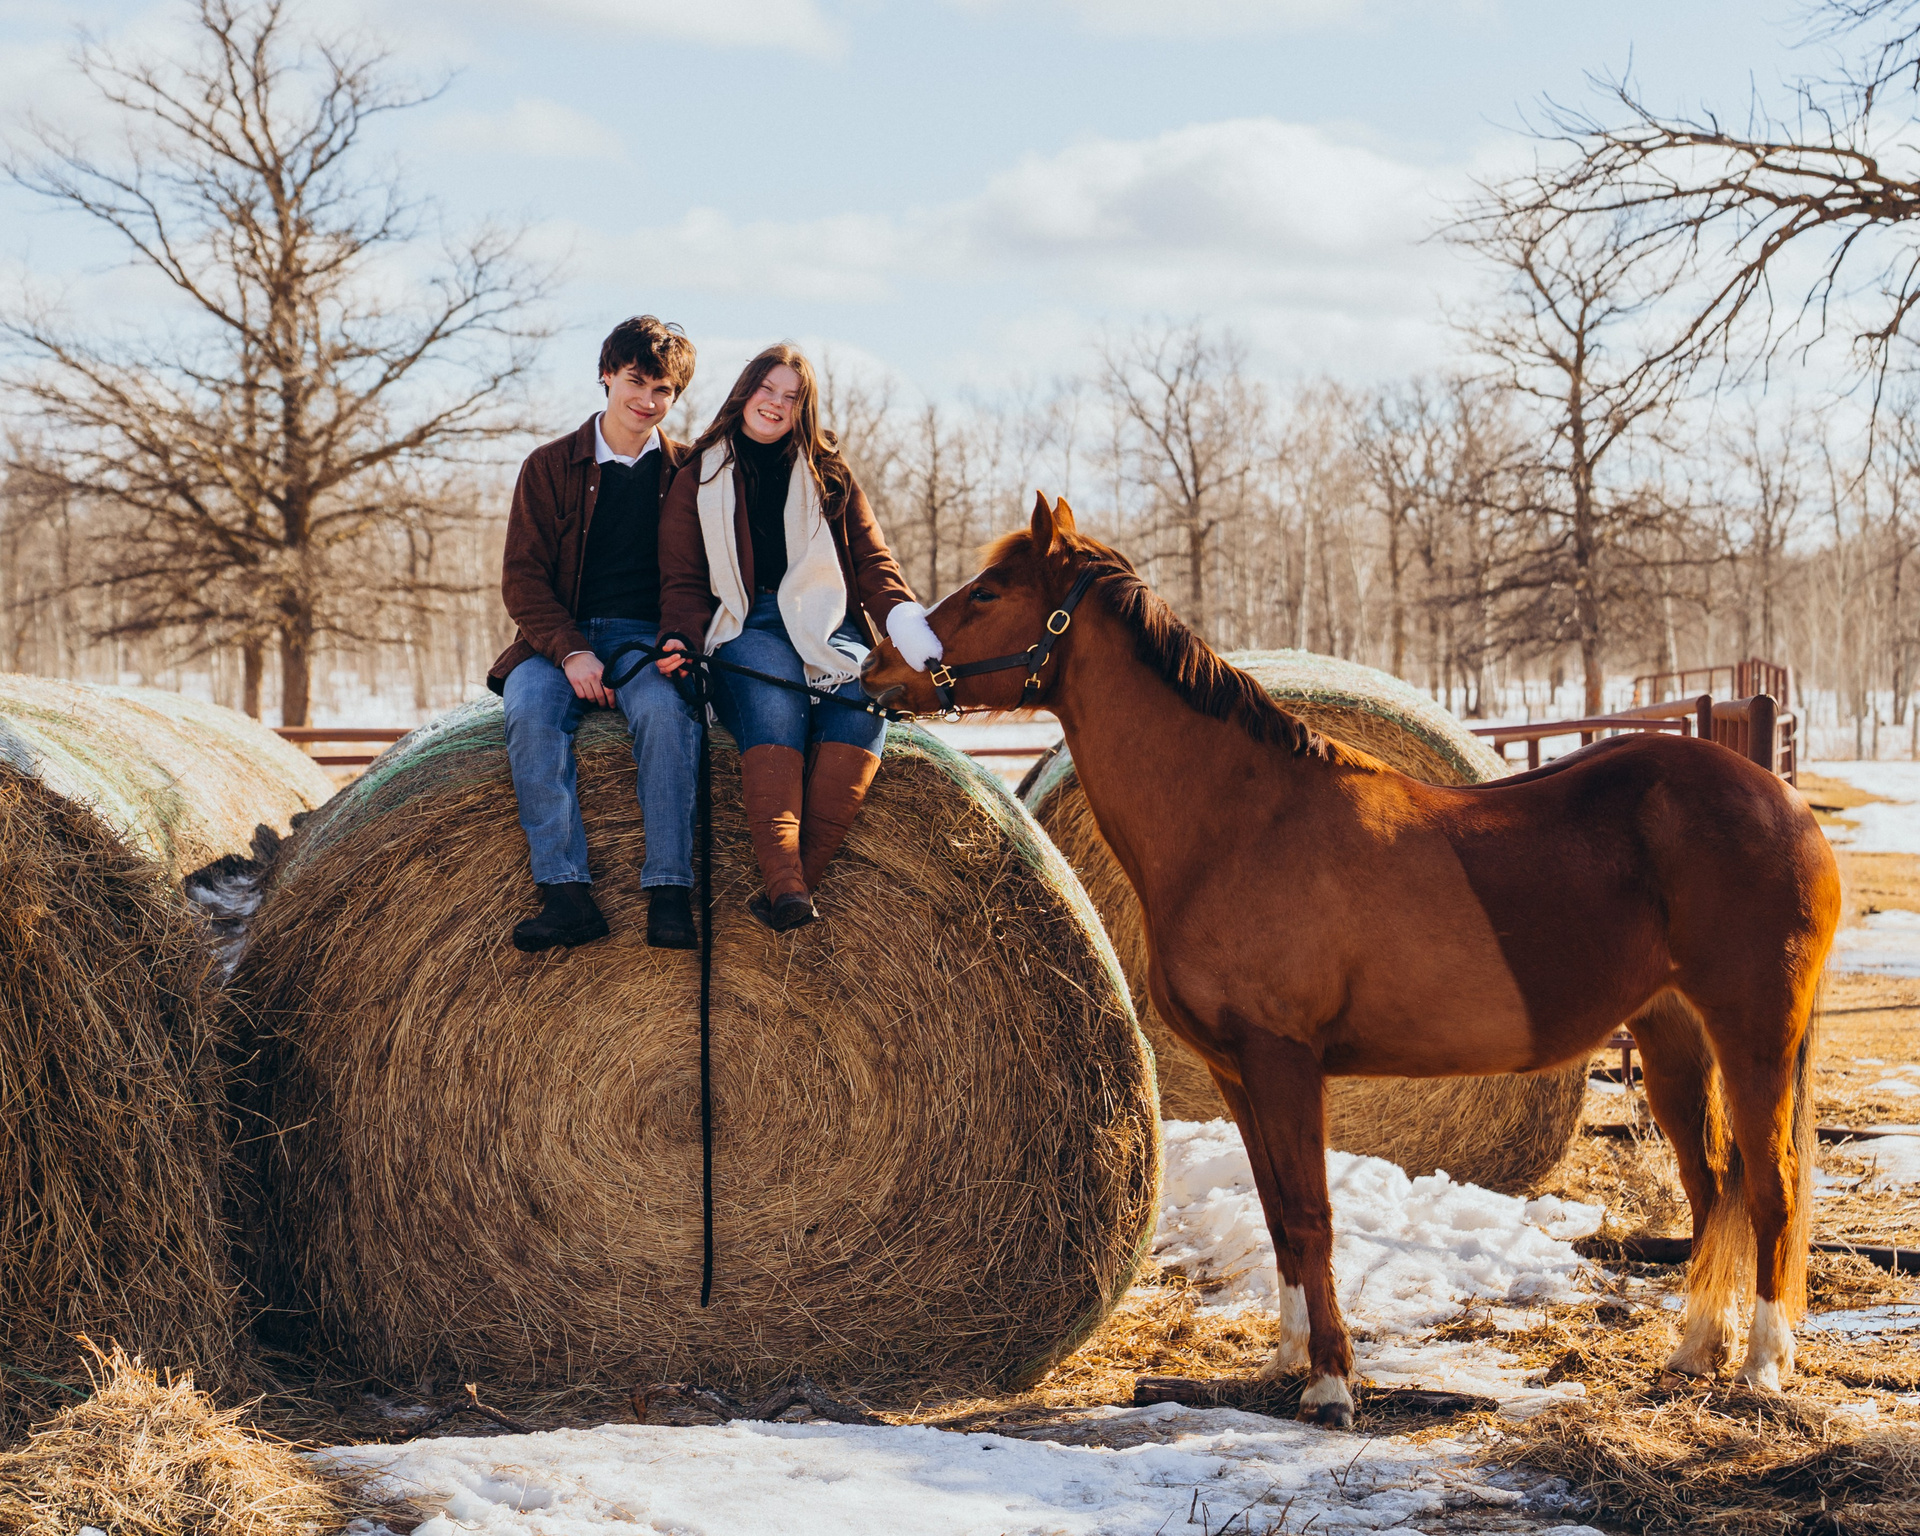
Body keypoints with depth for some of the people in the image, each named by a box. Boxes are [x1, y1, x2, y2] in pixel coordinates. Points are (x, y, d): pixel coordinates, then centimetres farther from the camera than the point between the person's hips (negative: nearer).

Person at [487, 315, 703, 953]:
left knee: (666, 709, -35)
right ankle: (567, 894, -37)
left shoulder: (687, 470, 11)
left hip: (650, 637, 0)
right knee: (530, 708, -33)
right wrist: (570, 651, -15)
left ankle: (670, 894, -37)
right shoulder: (550, 466, 9)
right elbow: (523, 576, 2)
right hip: (560, 637, 1)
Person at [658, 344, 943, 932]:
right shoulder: (698, 481, 17)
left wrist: (903, 618, -7)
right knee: (774, 698, -37)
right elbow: (682, 579, 11)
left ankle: (794, 881, -45)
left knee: (861, 697, -34)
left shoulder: (829, 475, 21)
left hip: (828, 626, 2)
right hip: (744, 629, -2)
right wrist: (682, 639, -11)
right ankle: (784, 881, -54)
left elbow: (872, 561, 14)